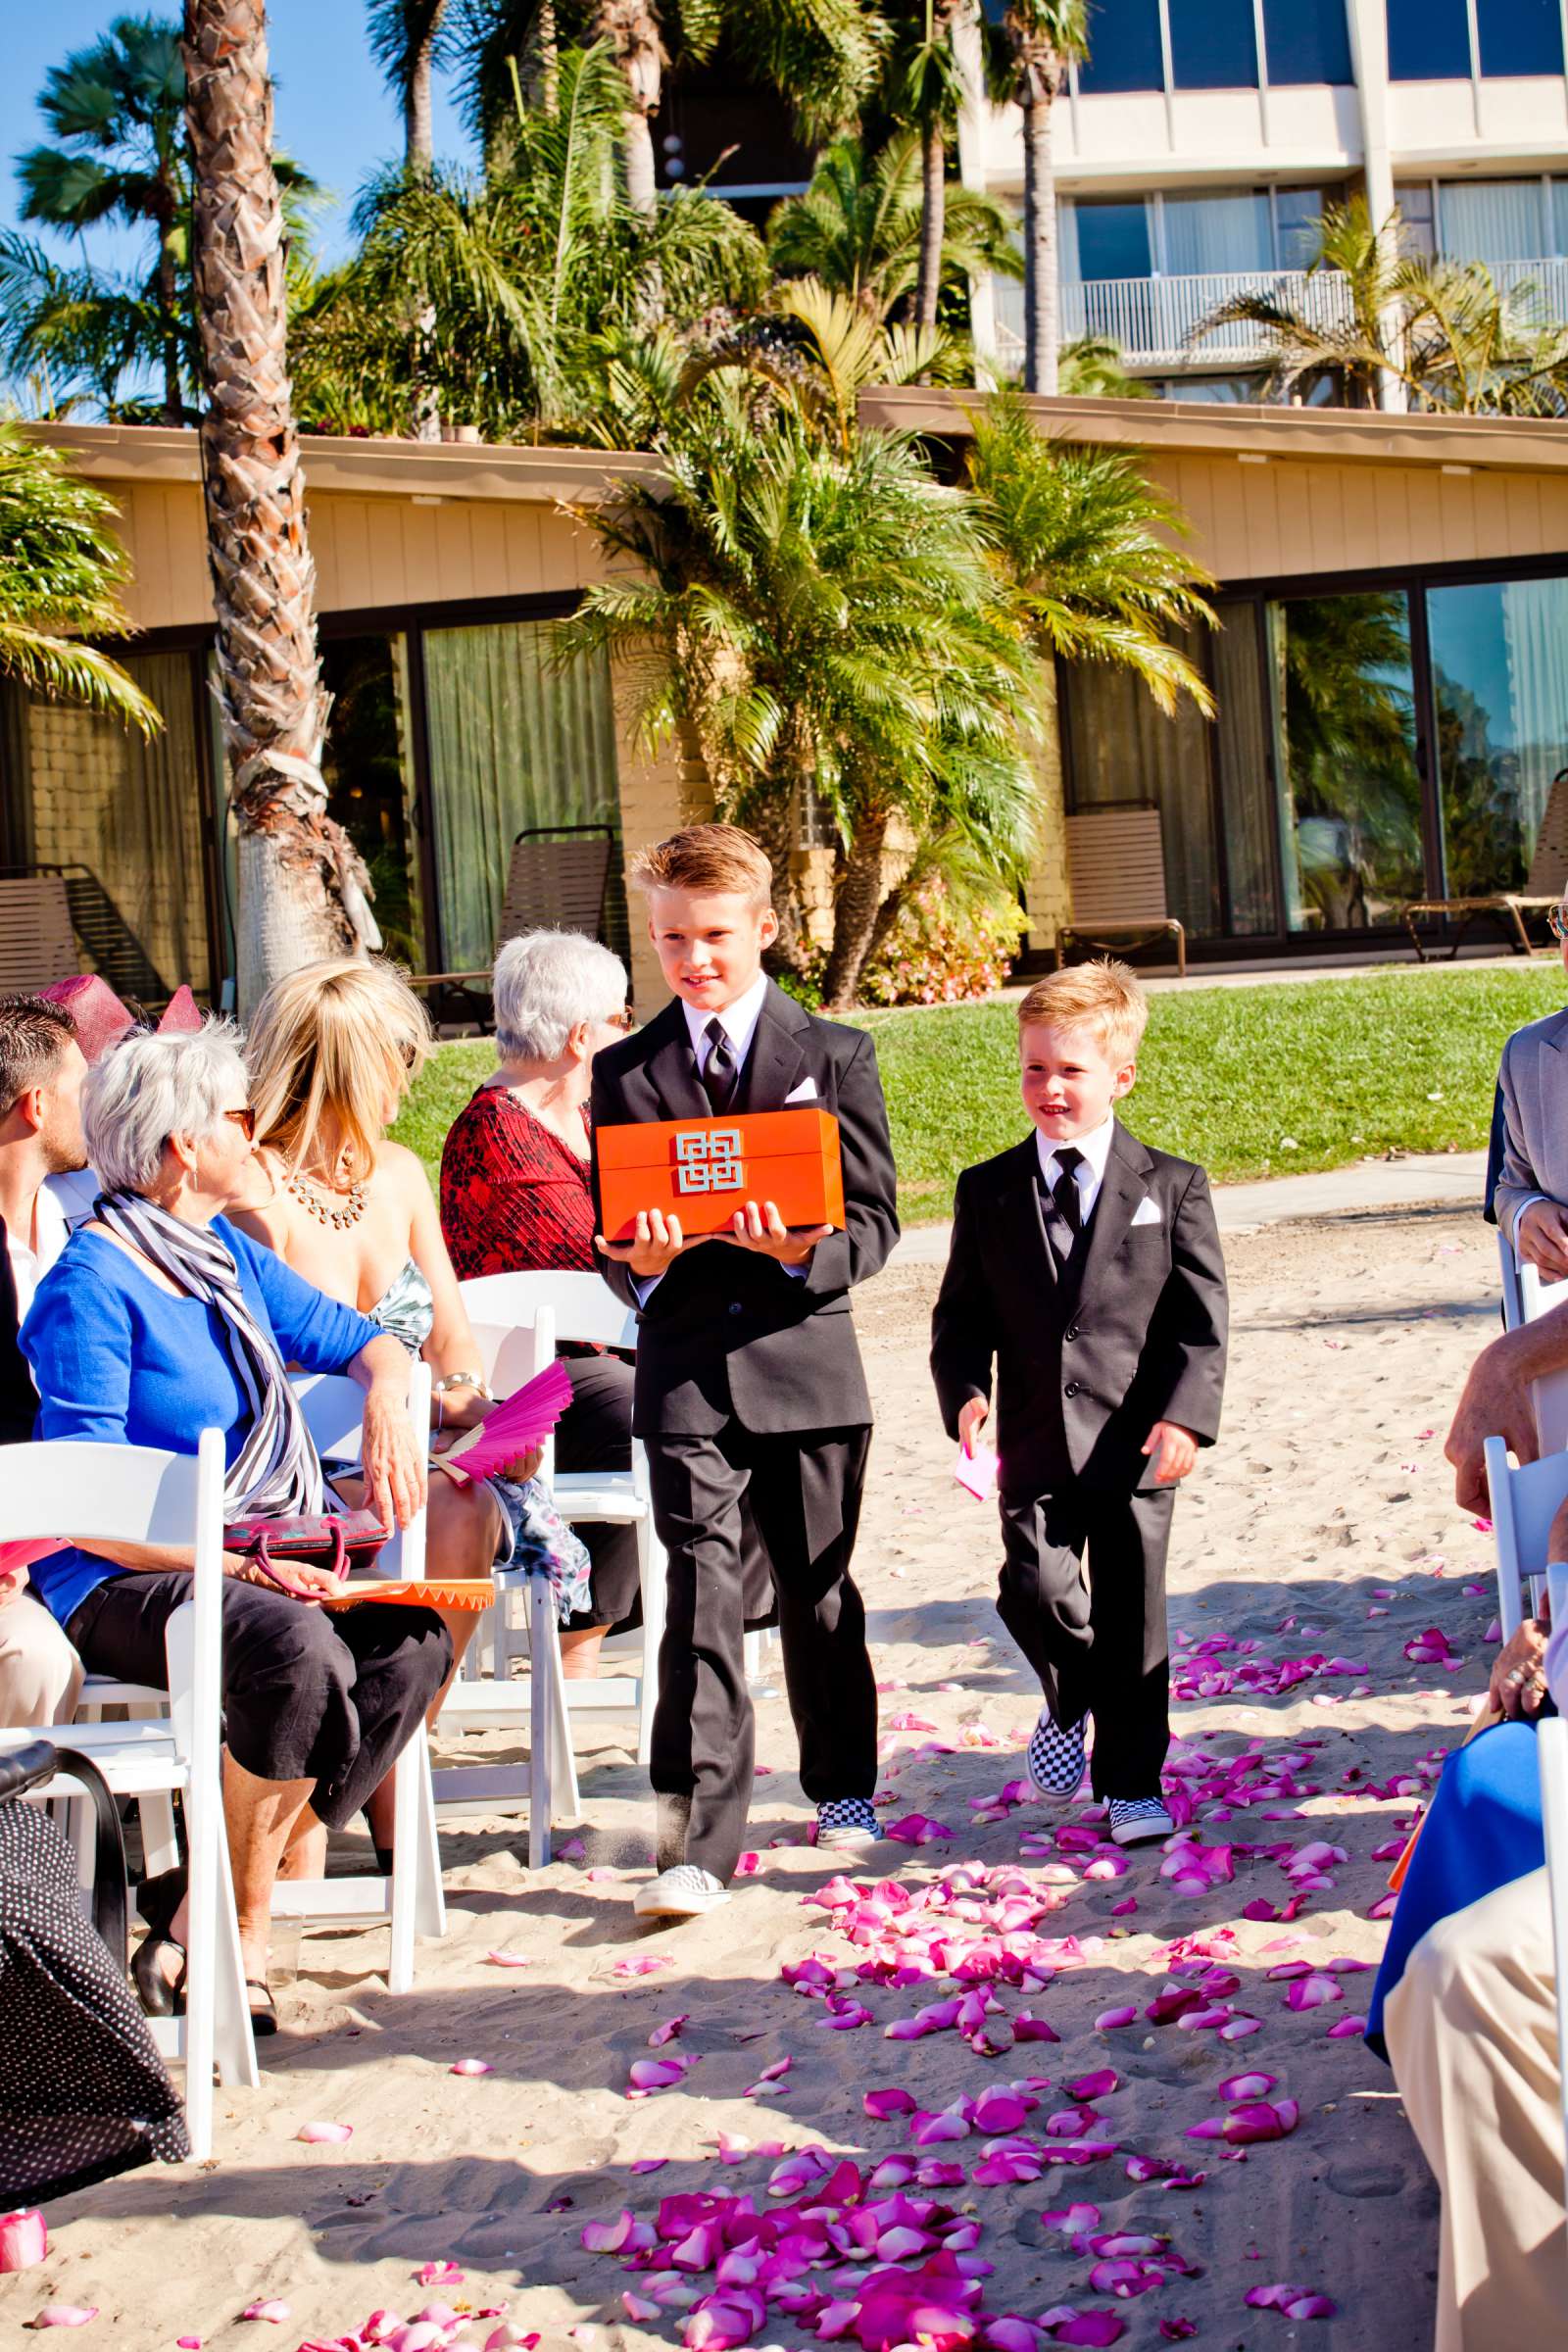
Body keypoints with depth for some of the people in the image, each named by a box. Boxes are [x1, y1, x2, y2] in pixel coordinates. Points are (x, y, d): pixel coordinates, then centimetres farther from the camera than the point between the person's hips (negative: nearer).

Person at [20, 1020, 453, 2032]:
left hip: (255, 1560, 8)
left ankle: (205, 1929, -16)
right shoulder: (91, 1286, -12)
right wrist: (237, 1566, -26)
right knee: (298, 1654, -35)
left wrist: (388, 1400, -1)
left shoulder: (230, 1257, 13)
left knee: (414, 1638, -18)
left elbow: (359, 1338, 24)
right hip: (121, 1584, -8)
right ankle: (235, 1936, -18)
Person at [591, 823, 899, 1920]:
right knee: (704, 1593, -10)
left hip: (806, 1355, 0)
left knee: (820, 1589, 13)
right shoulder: (626, 1072, 8)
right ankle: (701, 1839, -12)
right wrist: (639, 1262, -14)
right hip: (686, 1367, 0)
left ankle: (843, 1788, 33)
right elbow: (611, 1237, 9)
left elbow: (875, 1217, 0)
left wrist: (805, 1248, -20)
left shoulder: (835, 1056, 4)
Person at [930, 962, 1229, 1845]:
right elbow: (962, 1312, 9)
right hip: (1036, 1443, 1)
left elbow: (1201, 1319, 0)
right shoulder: (988, 1192, 8)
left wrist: (1185, 1414, -14)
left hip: (1136, 1442, -1)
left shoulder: (1172, 1188, 3)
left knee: (1134, 1616, 3)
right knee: (1035, 1589, -13)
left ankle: (1134, 1783, 18)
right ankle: (1069, 1704, 19)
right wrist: (965, 1391, -10)